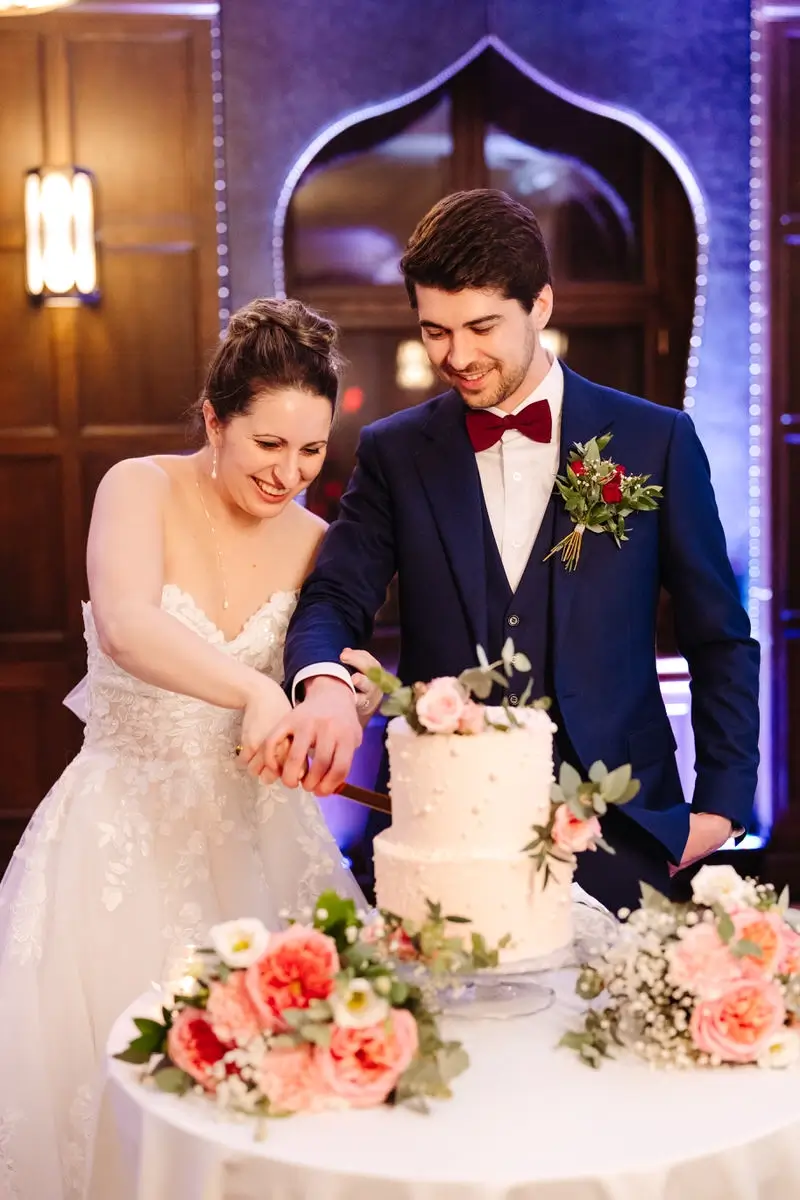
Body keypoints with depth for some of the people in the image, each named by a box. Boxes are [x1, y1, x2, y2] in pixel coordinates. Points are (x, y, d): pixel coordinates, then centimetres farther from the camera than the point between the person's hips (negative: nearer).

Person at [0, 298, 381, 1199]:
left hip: (256, 835, 3)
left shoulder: (314, 544, 3)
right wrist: (254, 691, -42)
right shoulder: (142, 490, -8)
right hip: (123, 831, -3)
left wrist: (352, 696, -15)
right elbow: (126, 626, -28)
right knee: (110, 1051, -3)